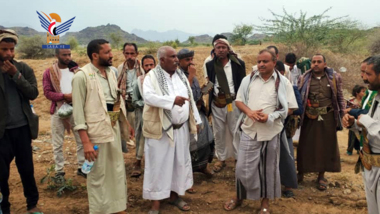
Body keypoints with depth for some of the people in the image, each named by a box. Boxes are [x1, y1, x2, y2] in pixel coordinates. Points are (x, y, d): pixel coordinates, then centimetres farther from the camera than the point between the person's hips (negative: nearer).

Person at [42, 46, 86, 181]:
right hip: (58, 110, -2)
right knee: (58, 143, 7)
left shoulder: (76, 70, 5)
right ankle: (59, 171, 20)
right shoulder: (49, 72, -3)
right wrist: (64, 96, -21)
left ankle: (82, 167, 23)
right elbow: (47, 92, -9)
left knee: (81, 140, 8)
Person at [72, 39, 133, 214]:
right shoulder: (82, 76, -13)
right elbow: (78, 111, -15)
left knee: (118, 171, 17)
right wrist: (85, 141, -20)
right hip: (96, 132, -7)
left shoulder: (111, 72, 8)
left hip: (114, 128, 7)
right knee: (98, 175, 7)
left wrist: (126, 123, 18)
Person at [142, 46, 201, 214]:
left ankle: (174, 195, 32)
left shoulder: (181, 76, 9)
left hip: (181, 128, 6)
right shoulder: (152, 77, -9)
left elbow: (190, 99, 12)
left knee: (180, 161, 14)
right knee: (159, 164, 2)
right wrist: (172, 99, -31)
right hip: (161, 129, -6)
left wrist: (196, 120, 10)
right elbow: (148, 96, -25)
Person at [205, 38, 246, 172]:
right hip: (216, 103, 2)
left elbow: (243, 83, -2)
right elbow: (209, 83, 7)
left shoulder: (238, 63, -3)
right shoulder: (210, 65, 3)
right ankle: (221, 159, 26)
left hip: (233, 102, -2)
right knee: (218, 132, 11)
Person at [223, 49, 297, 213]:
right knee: (243, 166, 7)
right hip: (249, 130, 2)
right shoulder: (248, 79, 5)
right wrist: (249, 112, -13)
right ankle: (239, 196, 29)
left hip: (271, 131, -1)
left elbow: (290, 107, -3)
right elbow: (238, 101, 7)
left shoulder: (283, 82, -2)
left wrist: (270, 116, -16)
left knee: (268, 168, 11)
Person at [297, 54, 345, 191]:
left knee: (326, 146, 9)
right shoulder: (304, 79, 1)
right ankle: (301, 173, 22)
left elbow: (340, 97, 5)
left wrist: (342, 114, 2)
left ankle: (321, 176, 23)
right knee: (306, 146, 7)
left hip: (327, 118, 1)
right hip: (309, 117, 0)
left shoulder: (334, 78, 2)